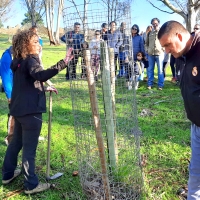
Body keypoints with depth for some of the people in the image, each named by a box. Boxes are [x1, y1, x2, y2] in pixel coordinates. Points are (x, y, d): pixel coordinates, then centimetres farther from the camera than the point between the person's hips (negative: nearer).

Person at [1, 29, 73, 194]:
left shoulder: (19, 62, 14)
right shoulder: (30, 61, -15)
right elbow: (40, 75, -38)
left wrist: (44, 88, 21)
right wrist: (63, 63, -45)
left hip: (19, 108, 9)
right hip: (30, 110, -9)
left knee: (16, 142, 21)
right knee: (30, 148, -1)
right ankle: (31, 185, 10)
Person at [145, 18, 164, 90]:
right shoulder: (150, 33, 13)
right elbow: (146, 43, 19)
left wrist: (163, 49, -8)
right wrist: (147, 49, 6)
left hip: (159, 53, -3)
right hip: (150, 54, 3)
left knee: (160, 70, 0)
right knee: (150, 70, 8)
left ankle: (160, 85, 5)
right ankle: (149, 84, 16)